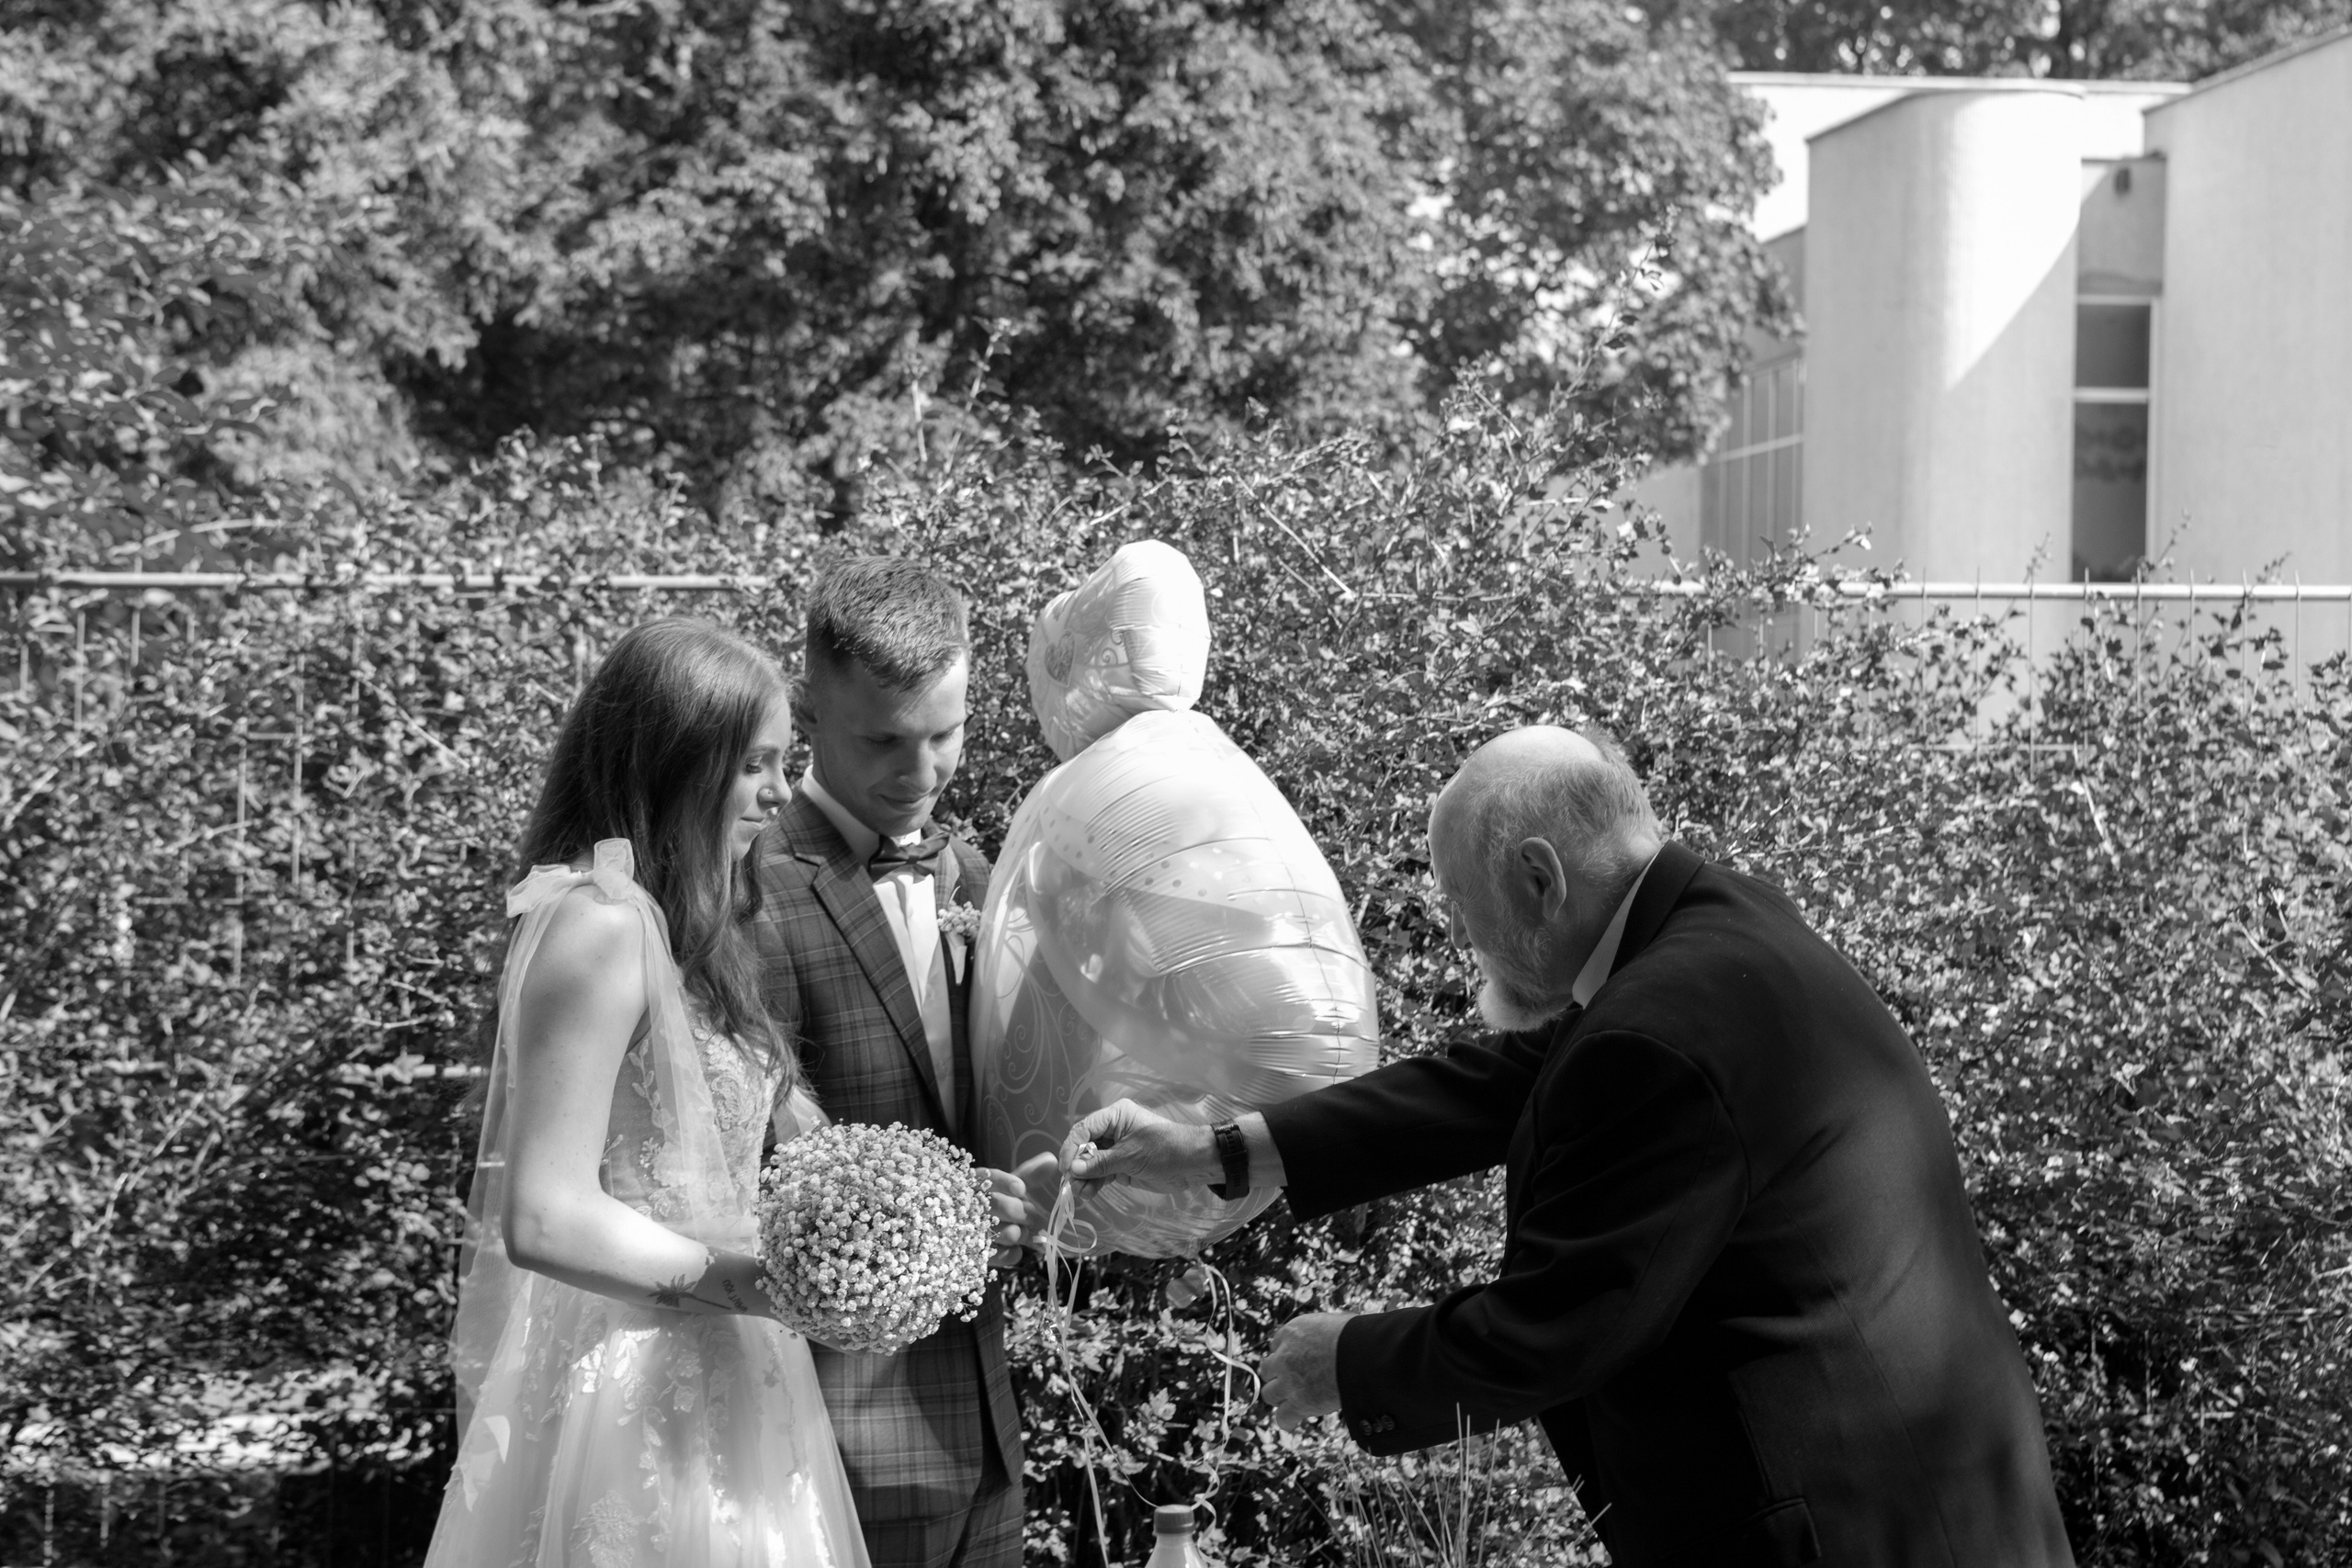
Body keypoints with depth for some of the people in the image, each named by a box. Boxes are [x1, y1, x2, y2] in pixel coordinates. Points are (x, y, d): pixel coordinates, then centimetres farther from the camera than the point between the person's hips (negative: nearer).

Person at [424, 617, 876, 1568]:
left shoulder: (677, 923, 12)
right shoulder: (601, 926, -17)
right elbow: (545, 1219, -22)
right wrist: (748, 1276, -16)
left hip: (708, 1392, 9)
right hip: (630, 1392, -9)